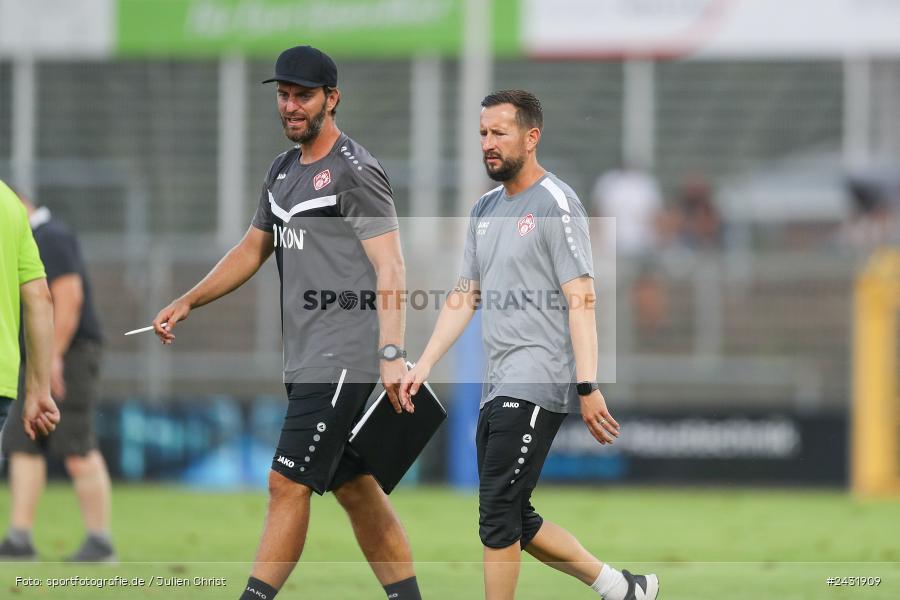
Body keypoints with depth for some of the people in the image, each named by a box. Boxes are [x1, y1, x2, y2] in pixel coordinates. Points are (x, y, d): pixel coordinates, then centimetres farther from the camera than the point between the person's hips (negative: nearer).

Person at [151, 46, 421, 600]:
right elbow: (253, 250, 28)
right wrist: (188, 302, 16)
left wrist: (392, 355, -28)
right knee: (356, 488, 9)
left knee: (288, 484, -11)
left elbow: (390, 269, -17)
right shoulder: (283, 172, 17)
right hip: (307, 362, 9)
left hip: (345, 360, -9)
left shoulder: (355, 172, -11)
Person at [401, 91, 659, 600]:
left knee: (499, 517, -12)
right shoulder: (485, 210, 17)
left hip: (537, 383, -9)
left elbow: (581, 300, -14)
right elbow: (464, 297, 21)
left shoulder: (556, 203, -8)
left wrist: (587, 386, -21)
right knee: (516, 521, 10)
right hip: (499, 386, 9)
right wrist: (422, 368, 13)